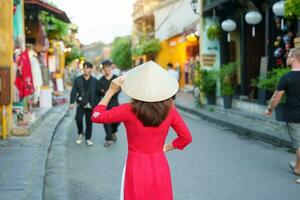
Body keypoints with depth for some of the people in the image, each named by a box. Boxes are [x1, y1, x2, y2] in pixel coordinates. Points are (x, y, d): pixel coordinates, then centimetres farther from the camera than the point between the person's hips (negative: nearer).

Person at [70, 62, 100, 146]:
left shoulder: (94, 81, 5)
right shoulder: (78, 80, 4)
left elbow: (98, 93, 7)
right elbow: (73, 91, 0)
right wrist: (72, 102, -11)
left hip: (90, 105, 1)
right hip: (81, 104, 0)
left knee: (89, 122, 5)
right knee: (78, 119, -16)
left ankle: (88, 139, 19)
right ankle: (80, 134, 11)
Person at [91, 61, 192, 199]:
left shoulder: (129, 110, -18)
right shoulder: (170, 110, -9)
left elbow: (96, 117, -9)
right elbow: (186, 138, 1)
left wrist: (111, 91, -6)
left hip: (137, 168, -2)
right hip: (160, 168, 2)